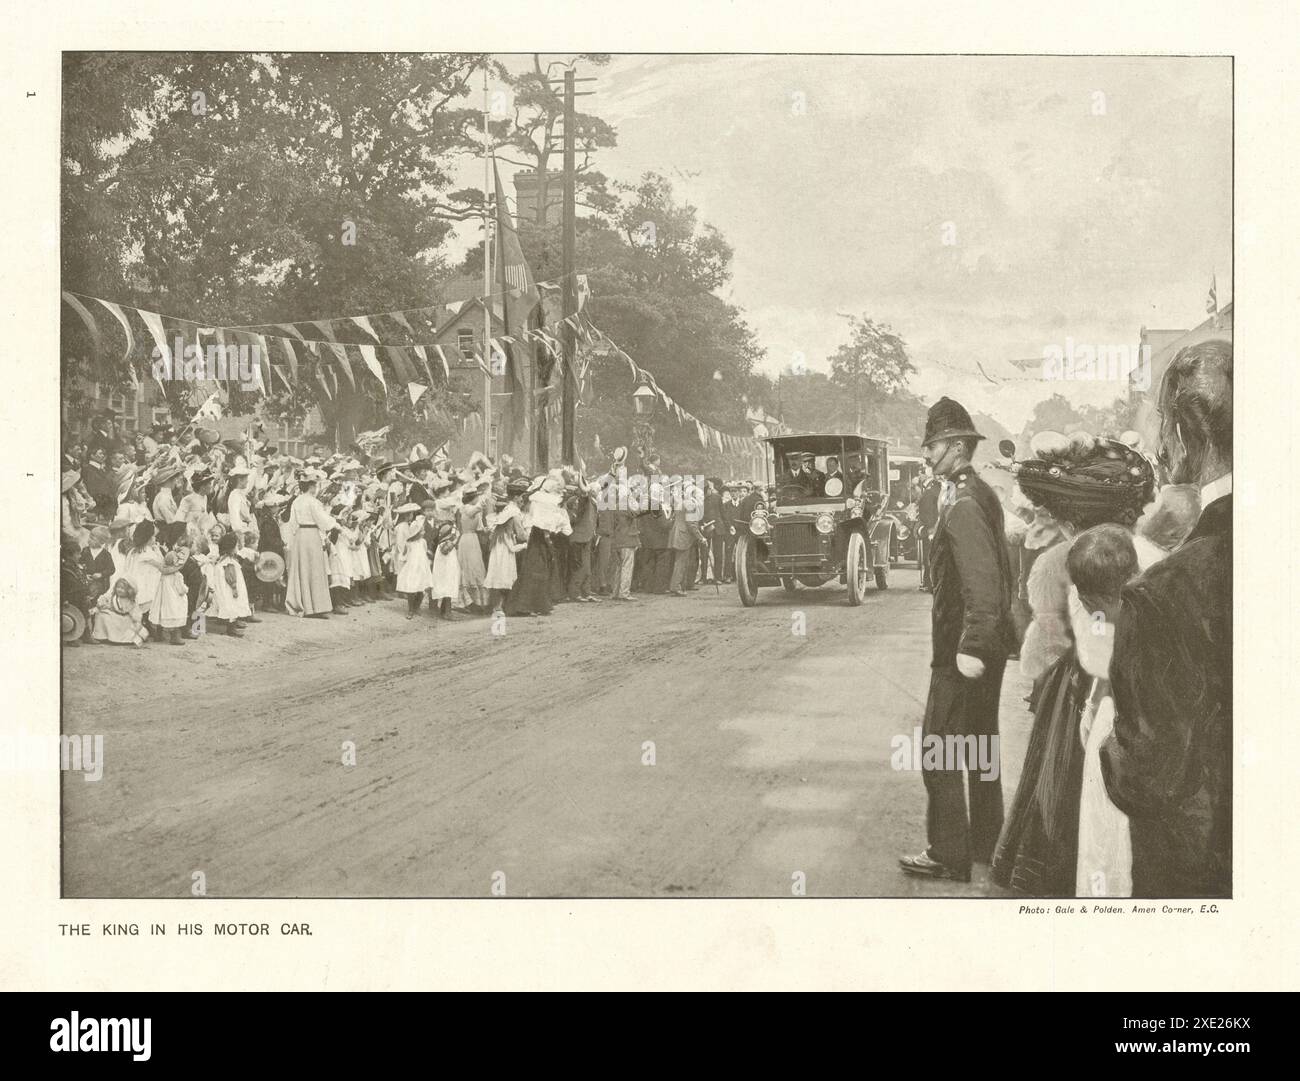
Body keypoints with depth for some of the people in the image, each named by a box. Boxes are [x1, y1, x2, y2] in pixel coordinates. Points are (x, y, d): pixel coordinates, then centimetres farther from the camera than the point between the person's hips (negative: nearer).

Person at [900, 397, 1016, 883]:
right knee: (982, 747, 18)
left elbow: (981, 581, -26)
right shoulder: (982, 494, 11)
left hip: (962, 651, -10)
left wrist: (971, 648, -26)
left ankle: (948, 856, 1)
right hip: (988, 645, 10)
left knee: (939, 751, -3)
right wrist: (981, 642, 19)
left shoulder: (961, 505, -19)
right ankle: (986, 845, 28)